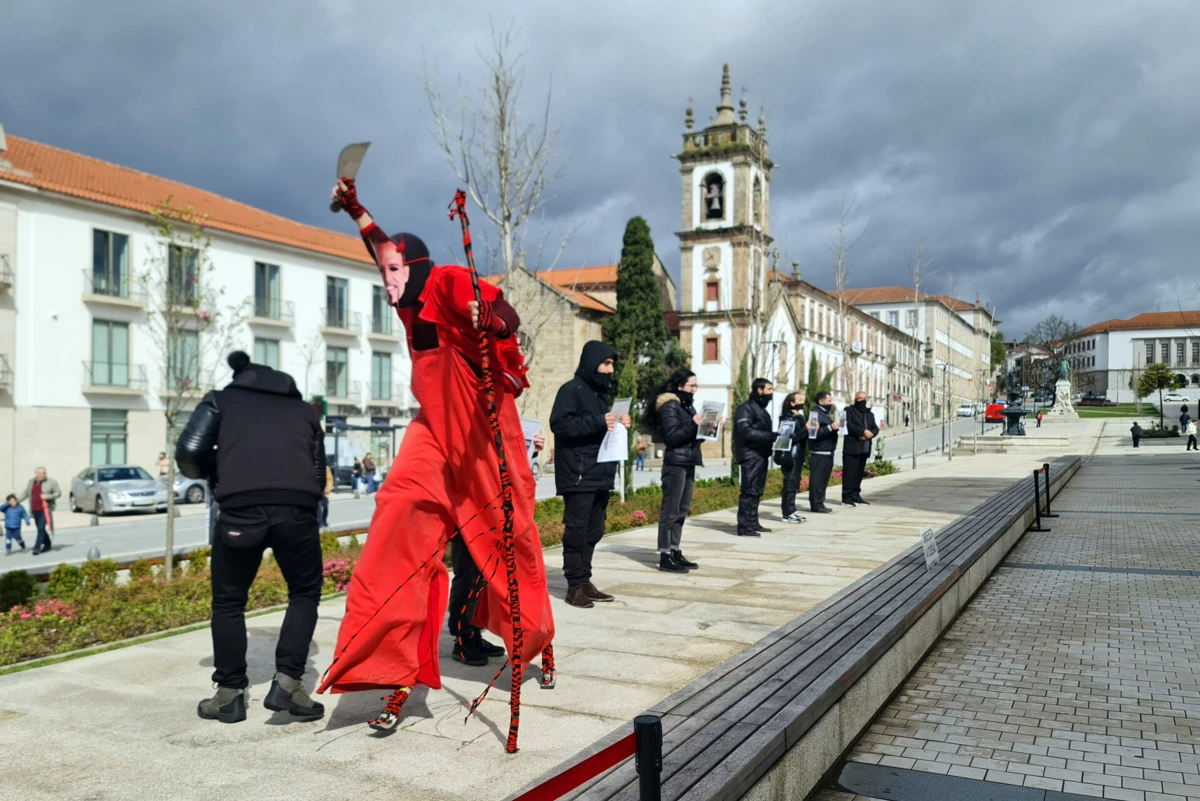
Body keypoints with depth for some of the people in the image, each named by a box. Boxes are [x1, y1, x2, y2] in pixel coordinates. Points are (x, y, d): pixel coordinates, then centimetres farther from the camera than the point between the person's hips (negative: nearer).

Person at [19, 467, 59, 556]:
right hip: (35, 510, 5)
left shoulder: (51, 482, -4)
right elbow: (25, 493, 19)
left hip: (45, 509, -5)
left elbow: (58, 493, -3)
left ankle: (37, 548, -10)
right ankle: (47, 545, 27)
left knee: (41, 528, -11)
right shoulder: (31, 482, 11)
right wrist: (17, 501, 11)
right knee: (41, 529, 11)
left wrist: (48, 496, -17)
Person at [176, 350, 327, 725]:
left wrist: (216, 479, 28)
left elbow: (188, 453, 11)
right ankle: (287, 684, 10)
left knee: (229, 601, 18)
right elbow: (319, 474, 24)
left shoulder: (222, 400, 24)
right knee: (305, 594, 20)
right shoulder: (304, 410, 29)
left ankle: (230, 695, 20)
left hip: (240, 509, -1)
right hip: (297, 509, 1)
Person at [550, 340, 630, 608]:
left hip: (600, 475, 9)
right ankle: (575, 585, 2)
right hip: (578, 477, -9)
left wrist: (618, 425, 5)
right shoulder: (571, 390, -8)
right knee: (576, 531, -4)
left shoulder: (600, 391, 19)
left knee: (593, 531, 11)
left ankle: (585, 581, 18)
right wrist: (598, 422, -24)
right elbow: (559, 424, -20)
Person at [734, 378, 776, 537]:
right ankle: (744, 526, -8)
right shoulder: (746, 409, -9)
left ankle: (753, 523, 20)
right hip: (750, 457, -9)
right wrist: (771, 436, -23)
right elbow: (746, 432, -21)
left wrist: (775, 436, 2)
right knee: (749, 491, -10)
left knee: (757, 491, 13)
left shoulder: (762, 409, 21)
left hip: (761, 456, 10)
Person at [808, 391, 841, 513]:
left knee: (823, 479, 11)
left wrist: (836, 427, 11)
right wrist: (830, 427, -25)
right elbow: (815, 433, -21)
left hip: (827, 453, 10)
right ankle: (816, 504, -7)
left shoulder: (825, 413, 22)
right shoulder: (816, 414, -10)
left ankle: (820, 503, 16)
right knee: (817, 479, -8)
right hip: (819, 453, -10)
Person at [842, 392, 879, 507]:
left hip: (864, 448, 6)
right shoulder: (849, 411, 3)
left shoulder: (870, 413, 23)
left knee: (859, 472, 8)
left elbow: (875, 428, 12)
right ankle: (847, 496, -7)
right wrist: (863, 431, -20)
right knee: (849, 472, -8)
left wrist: (870, 434, -10)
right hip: (851, 447, -6)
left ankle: (855, 494, 14)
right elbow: (849, 425, -12)